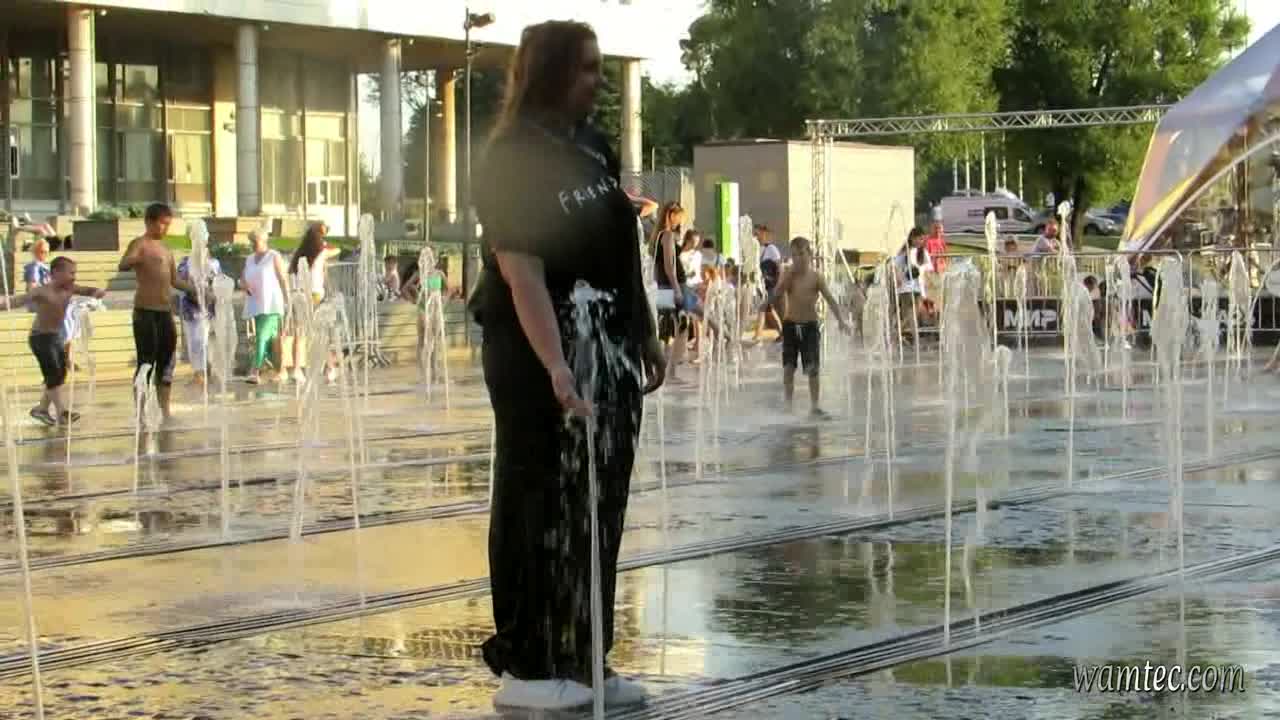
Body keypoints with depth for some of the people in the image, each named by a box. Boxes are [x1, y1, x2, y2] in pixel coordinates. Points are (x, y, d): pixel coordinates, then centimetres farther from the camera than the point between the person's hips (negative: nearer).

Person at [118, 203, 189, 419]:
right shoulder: (141, 244, -5)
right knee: (146, 363, -7)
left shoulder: (166, 249, 18)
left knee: (166, 363, 8)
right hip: (145, 311, -7)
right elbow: (123, 265, -23)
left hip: (165, 311, 7)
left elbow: (174, 280, 25)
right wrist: (137, 259, -44)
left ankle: (165, 412, 14)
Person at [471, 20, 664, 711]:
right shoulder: (512, 160, -13)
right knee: (539, 511, 0)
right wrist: (555, 366, -32)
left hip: (610, 352, 7)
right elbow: (520, 270, -23)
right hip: (541, 358, -7)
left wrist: (646, 336, 17)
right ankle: (525, 666, 9)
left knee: (599, 513, 10)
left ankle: (583, 659, 19)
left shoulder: (592, 148, 9)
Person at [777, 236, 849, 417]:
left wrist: (840, 320, -18)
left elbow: (830, 299, -8)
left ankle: (814, 406, 3)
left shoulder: (816, 277, -3)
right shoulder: (788, 275, 2)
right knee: (788, 367, 2)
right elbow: (778, 293, -13)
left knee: (812, 368, -4)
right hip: (790, 325, 2)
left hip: (810, 325, -2)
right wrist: (790, 273, -17)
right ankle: (788, 405, 13)